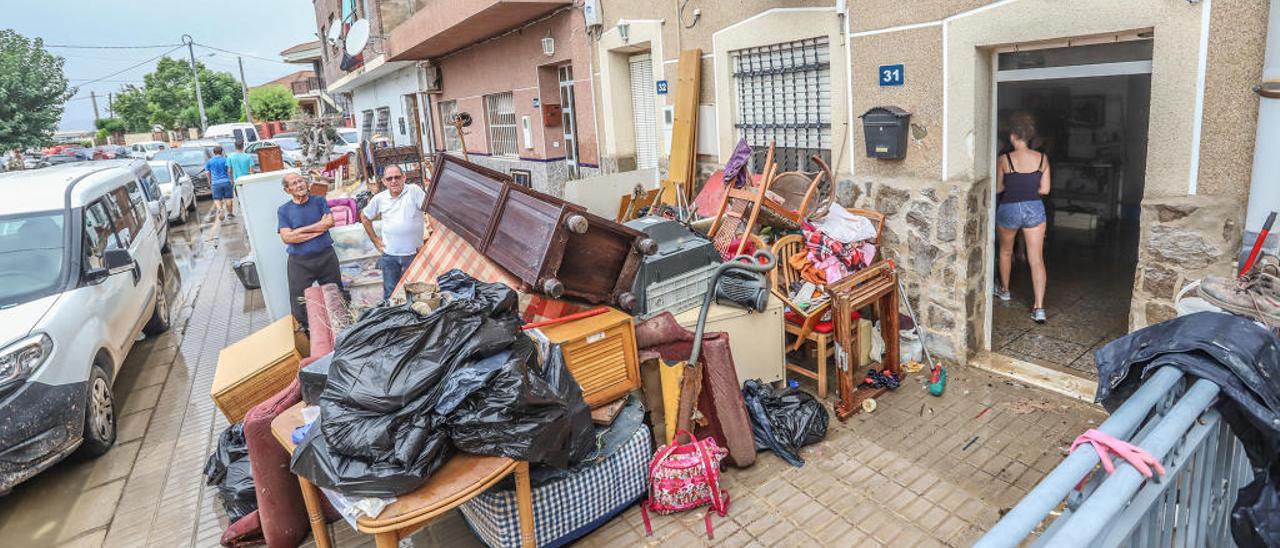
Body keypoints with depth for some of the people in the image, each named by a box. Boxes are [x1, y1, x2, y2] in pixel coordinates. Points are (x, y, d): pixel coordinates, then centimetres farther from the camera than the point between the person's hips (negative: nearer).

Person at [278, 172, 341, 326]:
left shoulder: (319, 201, 4)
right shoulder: (283, 210, -1)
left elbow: (329, 222, -11)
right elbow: (287, 237, -13)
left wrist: (300, 230, -14)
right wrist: (318, 230, -14)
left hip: (326, 257, 1)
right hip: (300, 262, -1)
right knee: (300, 303, 4)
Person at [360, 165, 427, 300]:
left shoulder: (414, 191, -8)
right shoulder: (379, 198, 5)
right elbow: (364, 217, 20)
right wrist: (375, 240, 13)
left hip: (413, 253, -3)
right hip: (389, 255, 3)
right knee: (390, 294, 12)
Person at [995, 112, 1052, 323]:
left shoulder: (1004, 159, -12)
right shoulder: (1042, 158, -3)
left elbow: (998, 188, -2)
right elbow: (1045, 189, 1)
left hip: (1009, 210, -2)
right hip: (1034, 210, 2)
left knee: (1006, 251, 24)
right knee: (1037, 259, 1)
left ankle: (1004, 290, 41)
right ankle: (1039, 308, -4)